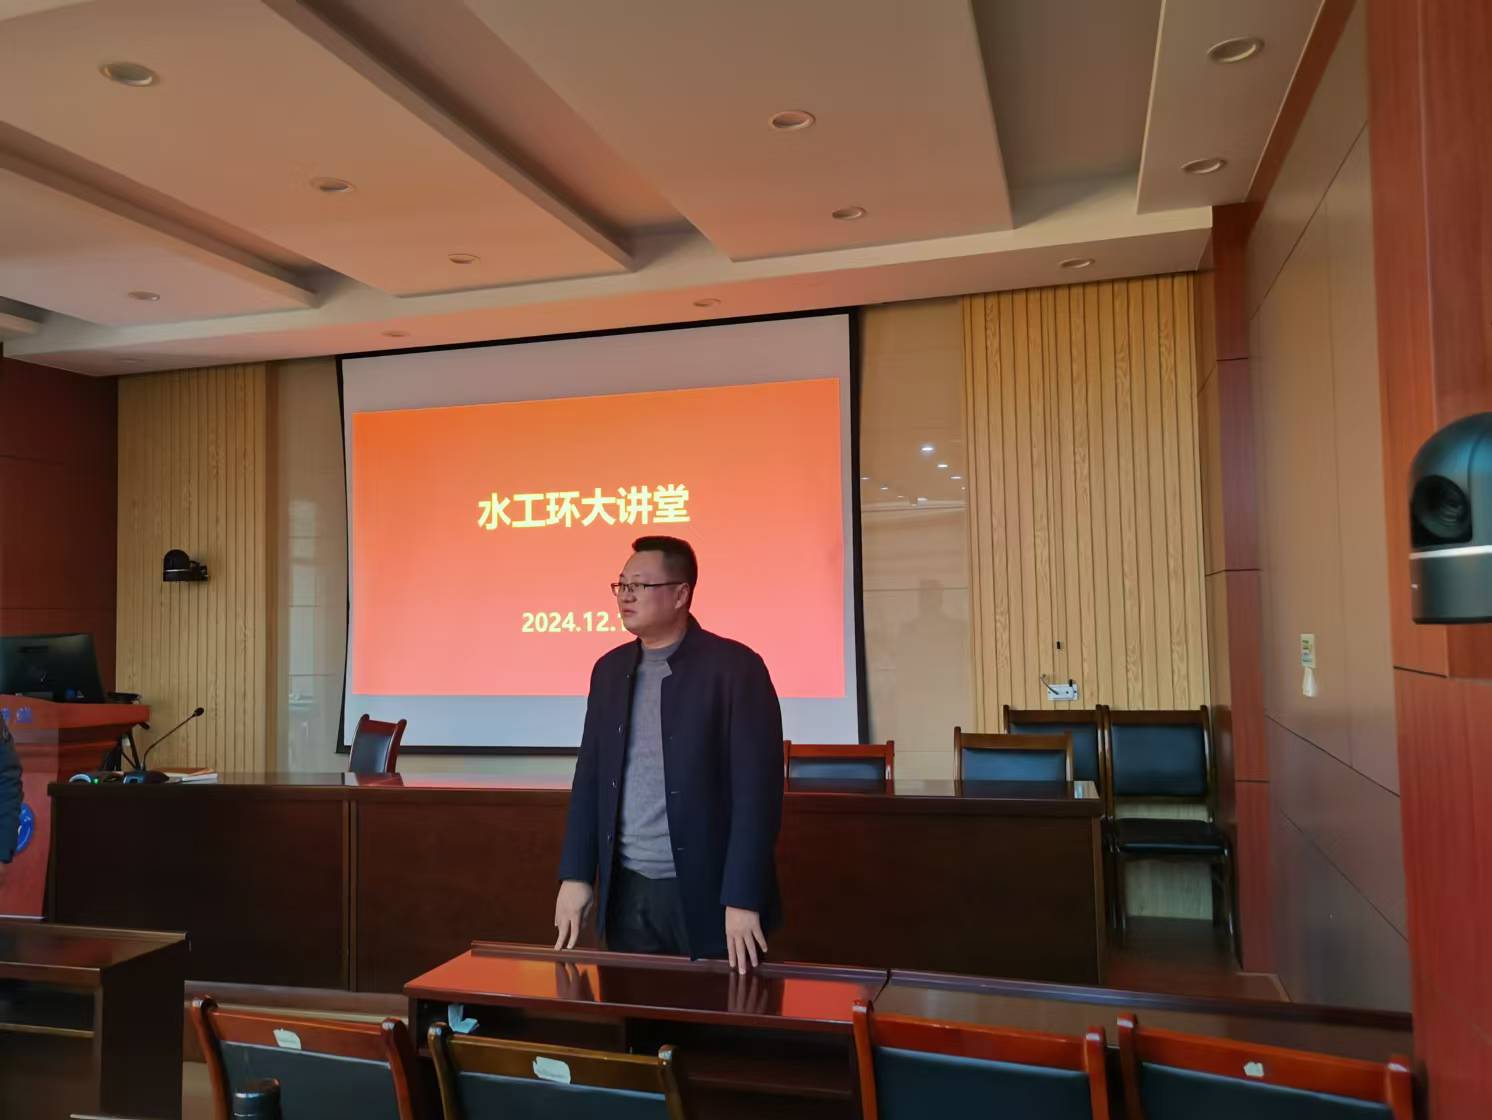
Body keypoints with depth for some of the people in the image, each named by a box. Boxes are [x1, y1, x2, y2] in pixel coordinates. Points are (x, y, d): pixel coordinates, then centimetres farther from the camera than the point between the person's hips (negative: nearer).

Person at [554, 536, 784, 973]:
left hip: (706, 894, -5)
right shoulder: (610, 669, 8)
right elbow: (590, 776, 11)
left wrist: (743, 900, -18)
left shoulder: (734, 667, -11)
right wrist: (576, 875, 5)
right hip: (626, 892, 5)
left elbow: (757, 788, -15)